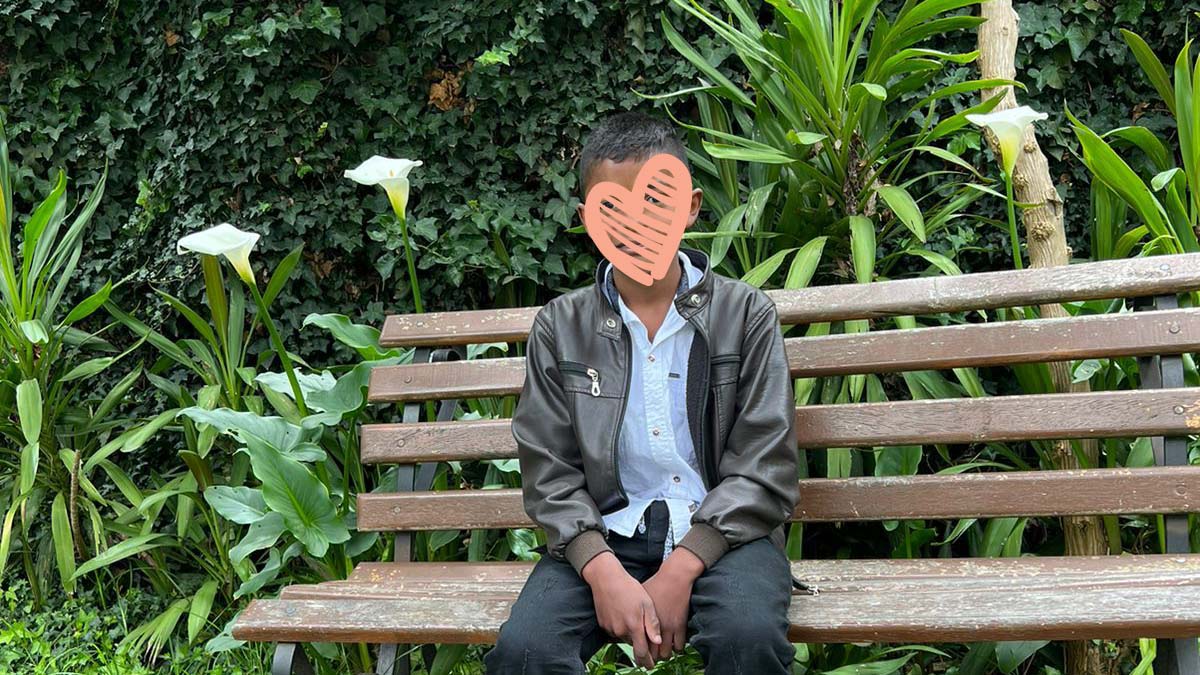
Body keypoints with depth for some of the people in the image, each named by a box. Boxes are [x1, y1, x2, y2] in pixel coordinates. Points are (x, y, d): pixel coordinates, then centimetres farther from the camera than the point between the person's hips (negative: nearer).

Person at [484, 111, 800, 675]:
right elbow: (549, 473, 3)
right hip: (602, 536, 1)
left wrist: (681, 570, -14)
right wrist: (603, 572, -15)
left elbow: (764, 469, -2)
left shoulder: (746, 314, 4)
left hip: (721, 531, -1)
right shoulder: (559, 328, 9)